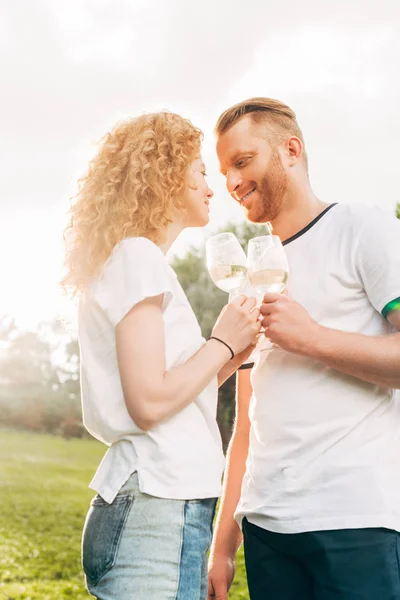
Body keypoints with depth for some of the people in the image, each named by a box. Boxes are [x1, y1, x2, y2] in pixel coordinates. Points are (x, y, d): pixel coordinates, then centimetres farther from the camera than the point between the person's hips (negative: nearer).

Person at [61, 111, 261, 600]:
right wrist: (222, 342, -5)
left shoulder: (138, 259, 19)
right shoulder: (138, 256, -9)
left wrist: (230, 358, 12)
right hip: (159, 510, -9)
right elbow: (149, 402, -17)